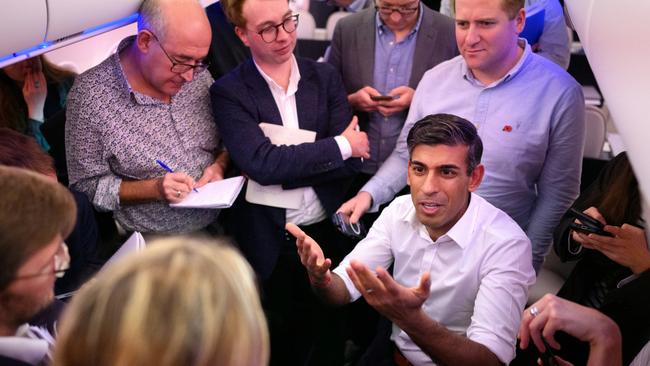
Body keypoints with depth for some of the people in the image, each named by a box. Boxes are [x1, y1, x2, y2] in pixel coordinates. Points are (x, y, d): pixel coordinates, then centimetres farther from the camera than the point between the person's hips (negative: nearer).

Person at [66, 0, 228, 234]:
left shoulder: (197, 74, -4)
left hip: (222, 223, 3)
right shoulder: (89, 97, -16)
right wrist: (154, 189, -22)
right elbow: (86, 186, -10)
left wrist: (219, 164, -10)